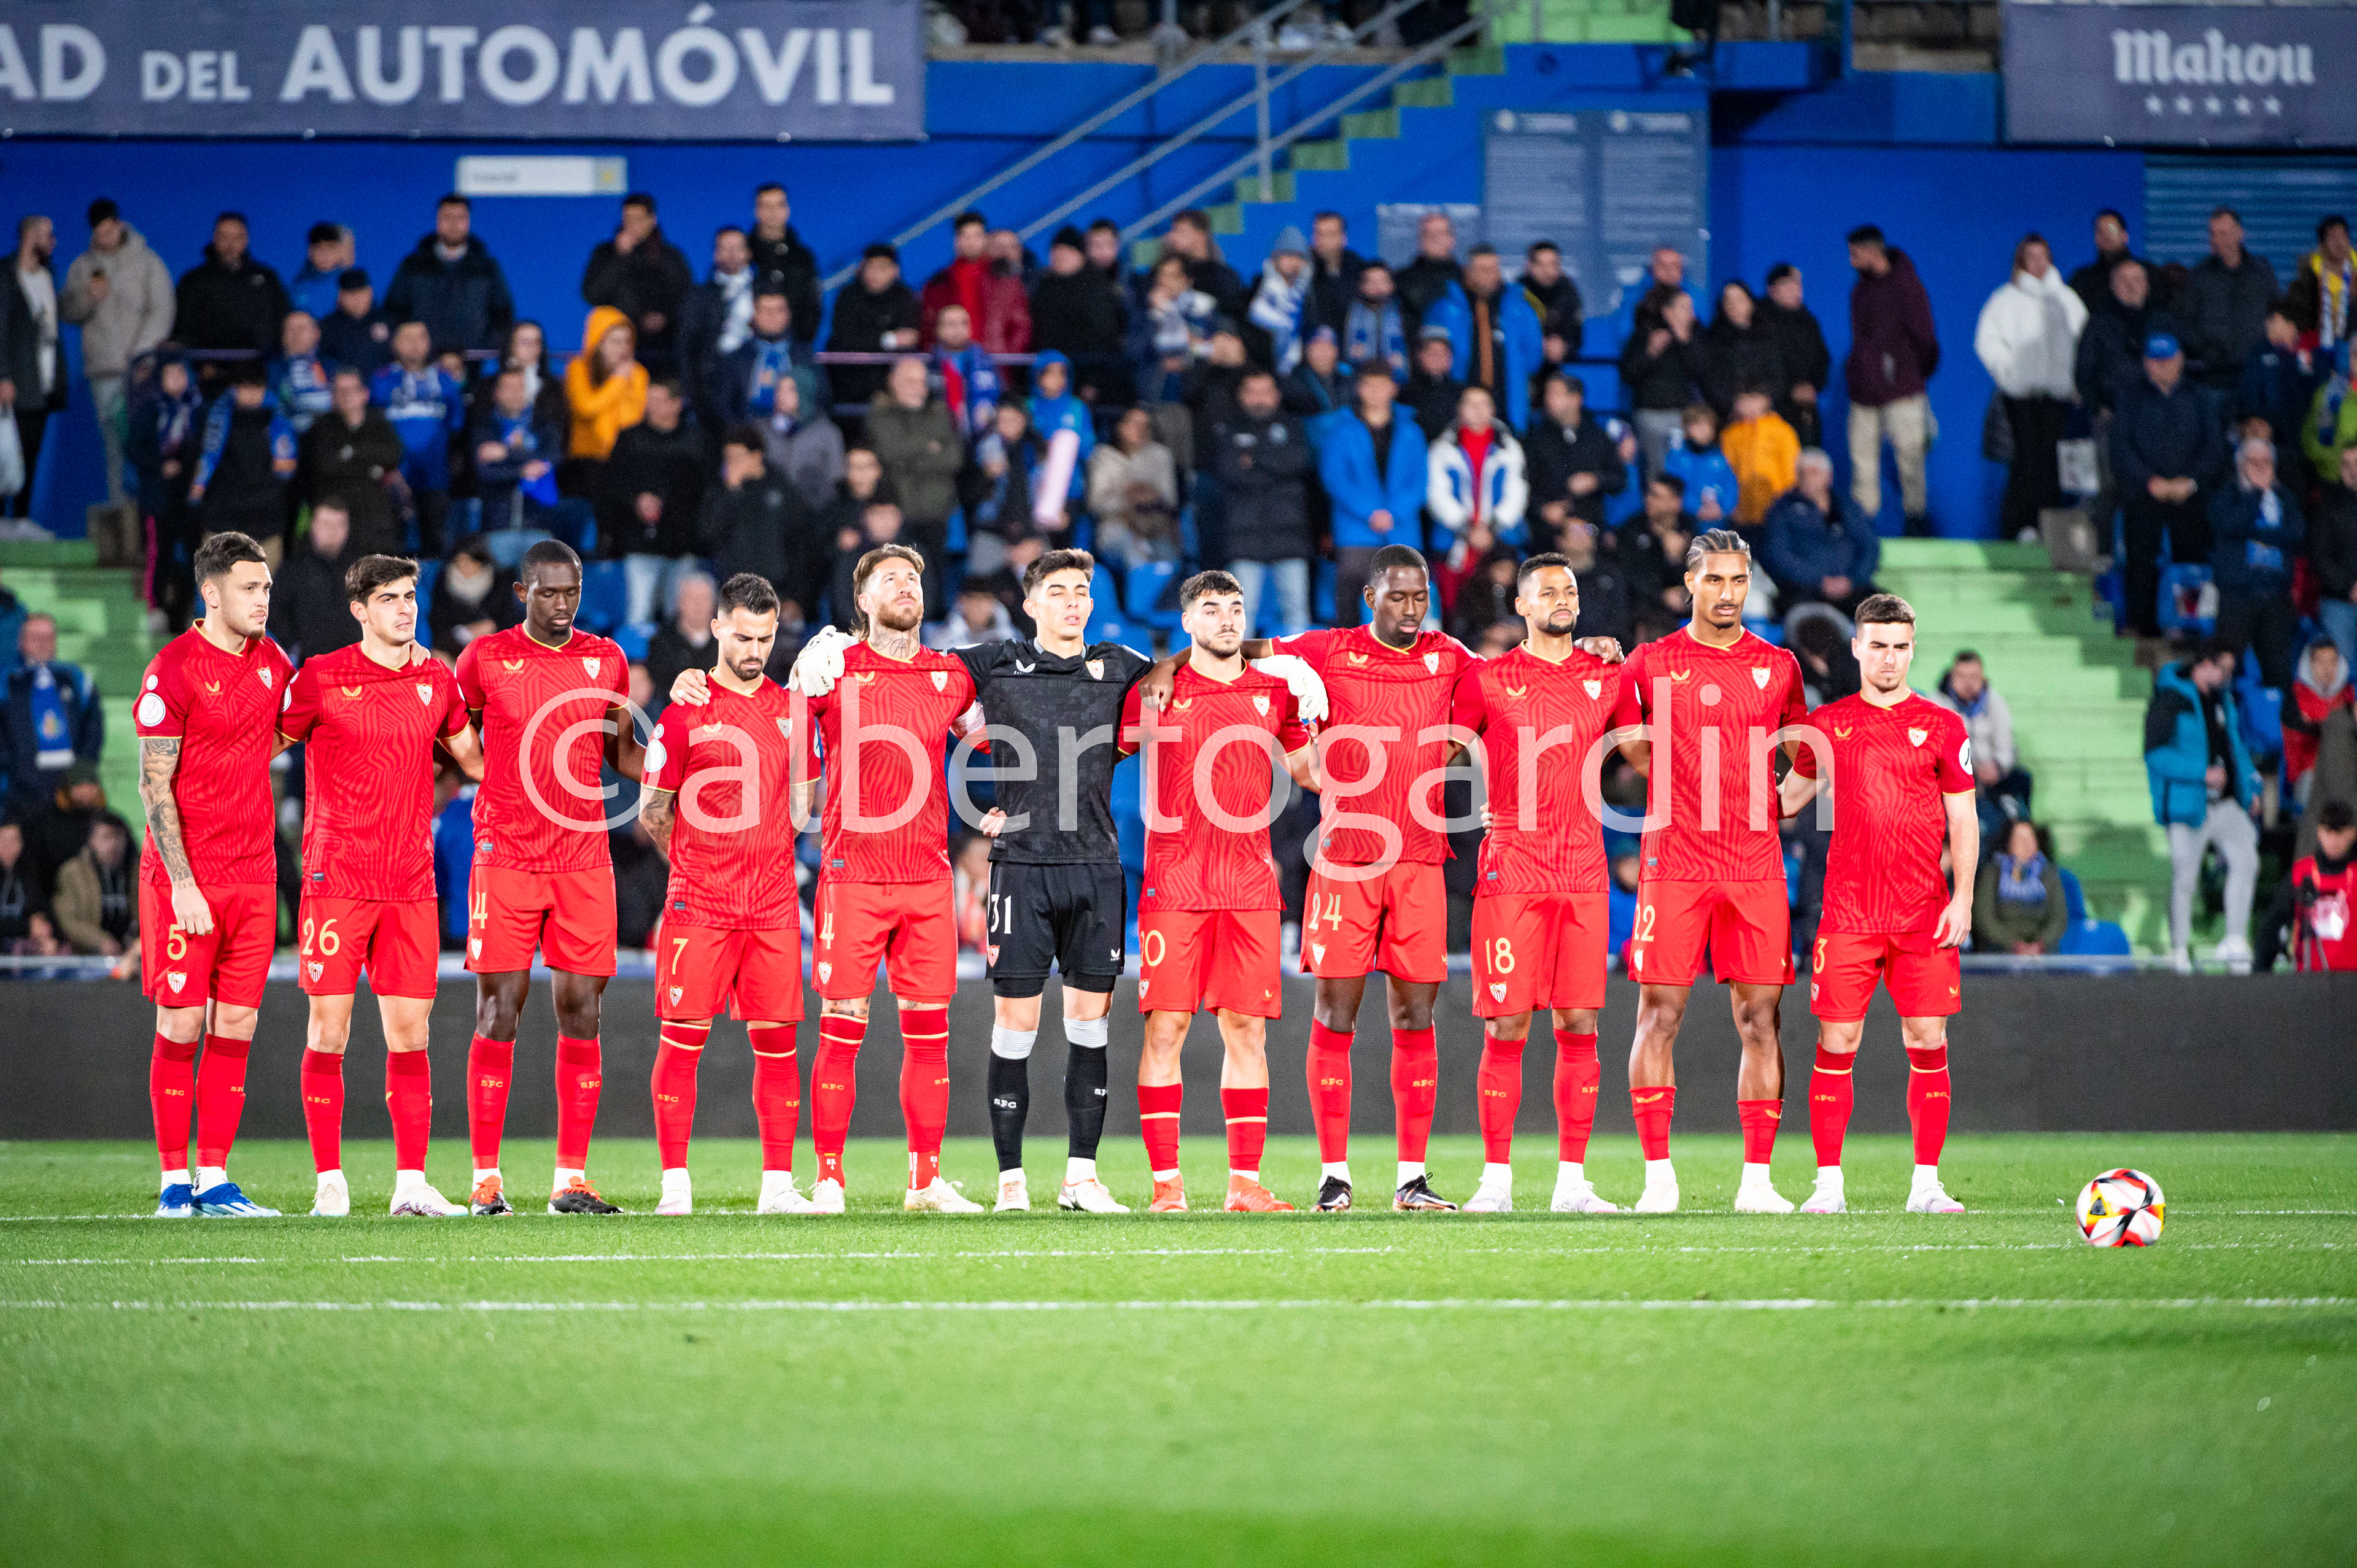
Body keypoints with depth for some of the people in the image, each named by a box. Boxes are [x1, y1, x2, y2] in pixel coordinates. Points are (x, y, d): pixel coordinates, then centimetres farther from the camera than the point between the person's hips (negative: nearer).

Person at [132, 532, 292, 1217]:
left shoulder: (272, 662, 9)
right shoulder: (172, 670, -10)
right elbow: (154, 786, -11)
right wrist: (183, 883, -16)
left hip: (254, 874, 6)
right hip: (184, 876, -6)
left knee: (236, 1026, 4)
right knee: (181, 1025, -2)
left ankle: (214, 1180, 7)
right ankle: (175, 1182, 4)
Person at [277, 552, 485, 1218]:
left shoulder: (437, 679, 10)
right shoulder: (321, 677, -2)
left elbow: (472, 757, 24)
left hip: (412, 882, 3)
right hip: (336, 880, -3)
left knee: (409, 1034, 2)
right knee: (329, 1033, -2)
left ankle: (412, 1182, 5)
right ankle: (329, 1181, 5)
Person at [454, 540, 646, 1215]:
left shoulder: (606, 660, 10)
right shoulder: (485, 658, 1)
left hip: (585, 860, 3)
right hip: (505, 855, -3)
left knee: (581, 1014, 1)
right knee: (498, 1012, -5)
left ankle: (572, 1179, 5)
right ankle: (487, 1179, 0)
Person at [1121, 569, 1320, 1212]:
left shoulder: (1273, 691, 11)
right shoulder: (1157, 691, 3)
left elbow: (1306, 768, 23)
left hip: (1251, 886, 3)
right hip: (1174, 884, -3)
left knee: (1247, 1031, 2)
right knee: (1166, 1027, -5)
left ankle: (1245, 1182, 5)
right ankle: (1166, 1182, -1)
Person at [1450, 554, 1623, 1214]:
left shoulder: (1606, 678, 12)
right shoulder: (1486, 679, 3)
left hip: (1583, 873, 3)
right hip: (1510, 870, -3)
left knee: (1580, 1029, 2)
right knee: (1506, 1029, -4)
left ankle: (1572, 1181, 7)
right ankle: (1496, 1178, 2)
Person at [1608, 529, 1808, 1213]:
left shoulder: (1779, 667, 10)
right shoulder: (1650, 663, 4)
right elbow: (1635, 752, 12)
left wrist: (1770, 803, 7)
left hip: (1756, 867, 2)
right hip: (1673, 866, -2)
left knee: (1760, 1018, 0)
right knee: (1659, 1015, -4)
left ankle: (1757, 1178, 3)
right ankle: (1658, 1175, 1)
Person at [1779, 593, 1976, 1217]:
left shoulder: (1940, 726, 6)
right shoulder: (1826, 724, 8)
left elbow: (1962, 820, 6)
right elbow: (1787, 797, 19)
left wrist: (1962, 896, -4)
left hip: (1924, 917, 0)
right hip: (1848, 910, 0)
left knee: (1927, 1043, -2)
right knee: (1837, 1042, -3)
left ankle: (1926, 1184, 5)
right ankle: (1829, 1184, 2)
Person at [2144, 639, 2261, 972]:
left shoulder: (2222, 698, 14)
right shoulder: (2170, 701, -12)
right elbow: (2156, 755, -18)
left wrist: (2249, 786, 16)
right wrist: (2203, 772, -22)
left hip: (2226, 803, 6)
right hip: (2188, 804, -6)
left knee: (2246, 860, -10)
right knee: (2184, 879, 1)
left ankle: (2235, 943, -5)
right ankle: (2180, 950, 15)